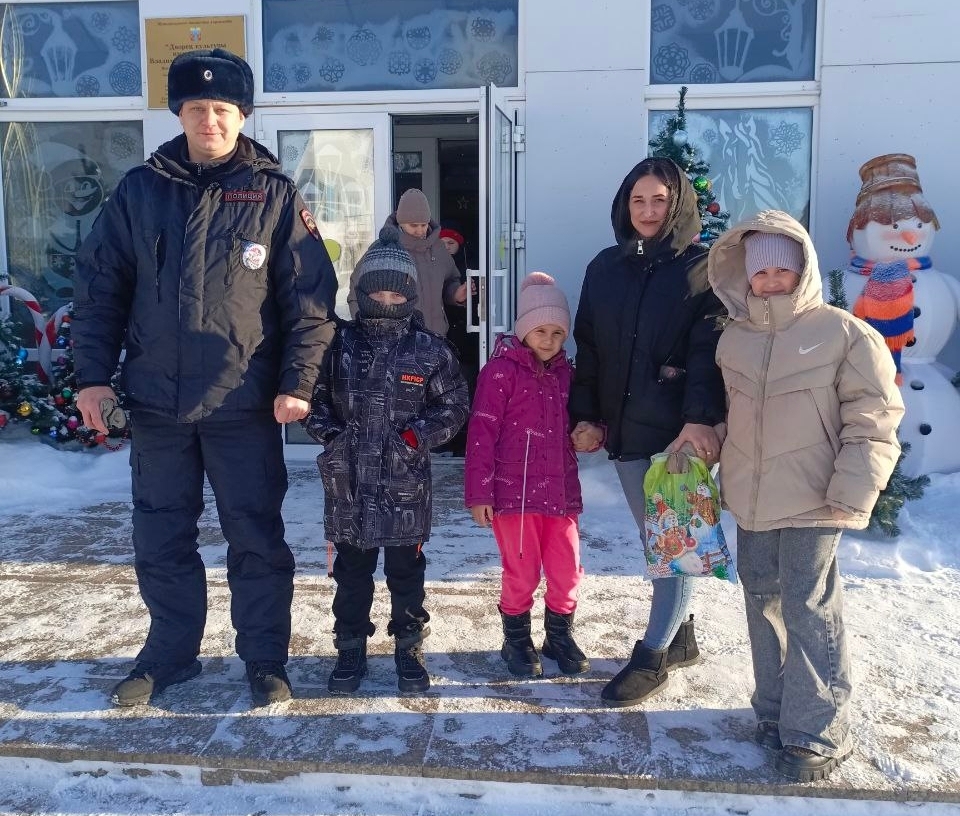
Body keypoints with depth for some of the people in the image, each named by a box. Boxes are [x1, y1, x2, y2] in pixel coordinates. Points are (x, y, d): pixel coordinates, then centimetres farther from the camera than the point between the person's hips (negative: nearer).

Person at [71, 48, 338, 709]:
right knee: (160, 538, 13)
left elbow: (310, 299, -3)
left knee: (256, 539, 7)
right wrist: (93, 374, 2)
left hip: (244, 406, -2)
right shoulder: (141, 190, 5)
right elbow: (100, 286, 8)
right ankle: (170, 654, 32)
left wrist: (298, 383, -10)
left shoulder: (275, 195, -1)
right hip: (156, 403, 3)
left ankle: (264, 659, 24)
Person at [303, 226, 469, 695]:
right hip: (349, 482, 1)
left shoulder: (431, 351, -1)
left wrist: (419, 434, -11)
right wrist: (328, 432, -7)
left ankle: (409, 649, 27)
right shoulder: (340, 345, 2)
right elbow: (314, 398, 9)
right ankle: (351, 649, 27)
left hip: (406, 484, -1)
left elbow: (454, 406, 3)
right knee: (352, 572, 13)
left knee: (406, 572, 10)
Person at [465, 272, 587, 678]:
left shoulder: (565, 371, 10)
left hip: (560, 491, 5)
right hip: (513, 491, -5)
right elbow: (482, 431, -10)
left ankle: (559, 635, 33)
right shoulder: (501, 370, -8)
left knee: (567, 571, 10)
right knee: (522, 573, 5)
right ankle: (517, 640, 28)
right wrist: (479, 492, -13)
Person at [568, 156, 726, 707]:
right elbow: (588, 348, 11)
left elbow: (709, 349, -14)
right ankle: (680, 636, 31)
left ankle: (653, 656, 11)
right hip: (625, 428, 5)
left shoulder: (703, 268, -3)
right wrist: (585, 415, 3)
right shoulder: (606, 268, 11)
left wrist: (701, 418, -25)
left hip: (681, 430, -5)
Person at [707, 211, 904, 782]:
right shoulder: (734, 337, 8)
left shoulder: (845, 334, -8)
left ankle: (818, 735, 7)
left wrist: (852, 492, -15)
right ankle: (776, 710, 29)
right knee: (763, 602, 13)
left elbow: (873, 420, -9)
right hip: (751, 501, 6)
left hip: (812, 502, -6)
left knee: (808, 611, -6)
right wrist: (717, 475, 15)